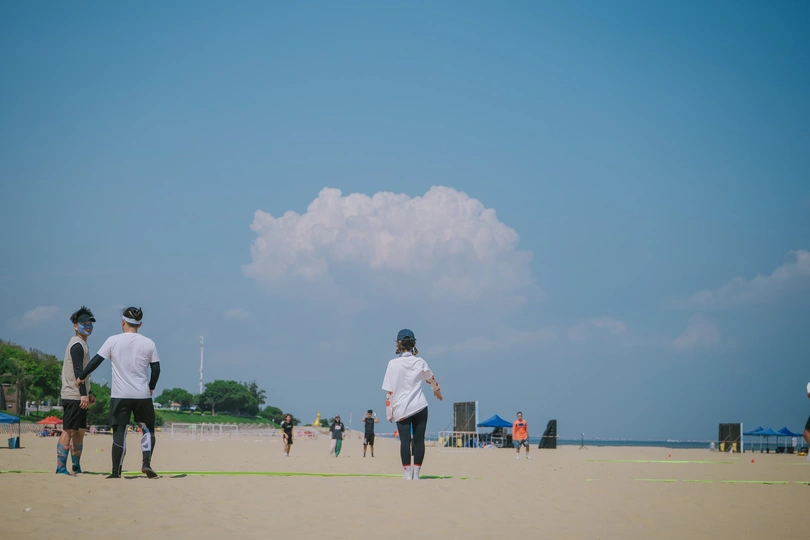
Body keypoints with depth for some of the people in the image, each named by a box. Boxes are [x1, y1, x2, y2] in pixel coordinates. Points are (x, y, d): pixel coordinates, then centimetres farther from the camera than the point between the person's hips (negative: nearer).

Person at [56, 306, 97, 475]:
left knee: (80, 431, 12)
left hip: (79, 396, 11)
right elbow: (77, 371, -20)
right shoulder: (77, 345, -11)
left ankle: (76, 468, 17)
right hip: (73, 396, -11)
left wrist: (89, 393, 25)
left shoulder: (82, 345, 21)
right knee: (68, 431, -11)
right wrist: (83, 394, -25)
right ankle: (61, 468, -13)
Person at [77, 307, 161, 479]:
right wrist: (151, 388, 20)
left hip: (120, 395, -1)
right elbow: (156, 369, 4)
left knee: (119, 432, 3)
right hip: (142, 395, 1)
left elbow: (96, 361, -1)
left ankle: (116, 471, 2)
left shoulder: (113, 341, -3)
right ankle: (146, 463, 0)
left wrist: (81, 378, 13)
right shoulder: (148, 343, 1)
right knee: (148, 429, 16)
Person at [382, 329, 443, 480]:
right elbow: (431, 379, 21)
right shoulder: (420, 362, 1)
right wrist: (437, 391, 42)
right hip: (419, 406, 2)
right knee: (419, 440, 5)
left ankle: (407, 473, -6)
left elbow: (389, 390, -7)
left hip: (401, 408, -2)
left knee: (404, 440, 0)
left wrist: (389, 411, 3)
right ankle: (416, 473, 3)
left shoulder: (393, 364, -7)